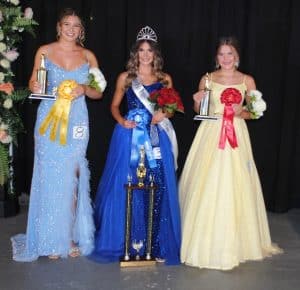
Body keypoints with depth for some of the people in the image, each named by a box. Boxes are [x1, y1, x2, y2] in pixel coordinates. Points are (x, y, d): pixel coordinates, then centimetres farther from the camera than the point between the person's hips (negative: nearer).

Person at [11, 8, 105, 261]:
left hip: (77, 123, 1)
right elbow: (33, 84, 9)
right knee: (50, 177, -1)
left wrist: (84, 89, -9)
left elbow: (99, 92, 11)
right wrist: (35, 87, -13)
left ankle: (71, 236, 12)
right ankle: (52, 240, 10)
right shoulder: (44, 51, 6)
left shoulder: (88, 56, 9)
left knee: (72, 178, -1)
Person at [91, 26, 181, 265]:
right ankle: (125, 243, 13)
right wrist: (122, 121, -7)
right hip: (129, 136, -1)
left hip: (156, 137, 1)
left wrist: (163, 114, -7)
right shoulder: (126, 77, 8)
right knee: (125, 187, -1)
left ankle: (156, 245, 11)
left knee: (157, 189, -1)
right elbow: (114, 106, 12)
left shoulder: (165, 79, 10)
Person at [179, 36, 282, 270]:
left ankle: (234, 242, 16)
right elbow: (199, 111, 12)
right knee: (206, 187, 0)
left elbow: (254, 112, 8)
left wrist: (241, 112, -12)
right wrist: (197, 102, -9)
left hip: (236, 136, 0)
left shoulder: (248, 81, 4)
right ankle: (205, 241, 15)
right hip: (210, 135, 1)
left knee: (233, 187, -1)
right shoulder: (207, 79, 5)